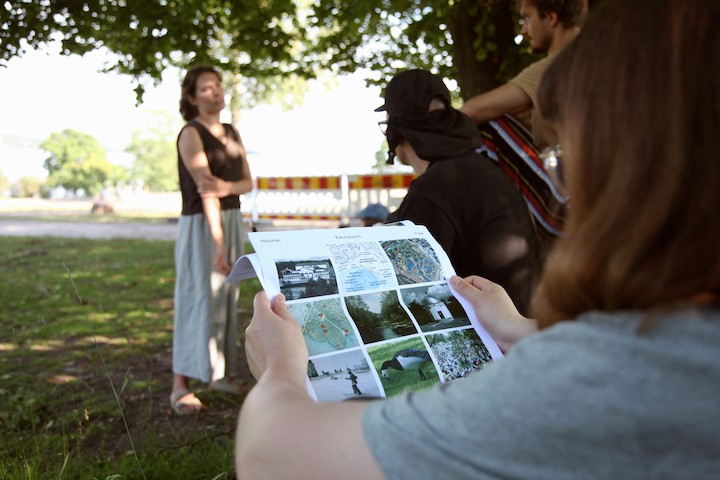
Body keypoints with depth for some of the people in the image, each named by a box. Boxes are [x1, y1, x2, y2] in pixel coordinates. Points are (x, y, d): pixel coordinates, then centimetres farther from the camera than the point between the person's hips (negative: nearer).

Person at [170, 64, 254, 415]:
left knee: (226, 297, 10)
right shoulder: (191, 134, -10)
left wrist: (227, 187, -17)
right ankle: (180, 386, -3)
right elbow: (204, 189, -20)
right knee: (198, 298, -9)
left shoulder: (231, 133, 12)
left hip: (233, 221, 7)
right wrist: (217, 241, -27)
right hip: (200, 224, -7)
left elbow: (248, 182, 6)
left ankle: (220, 373, 21)